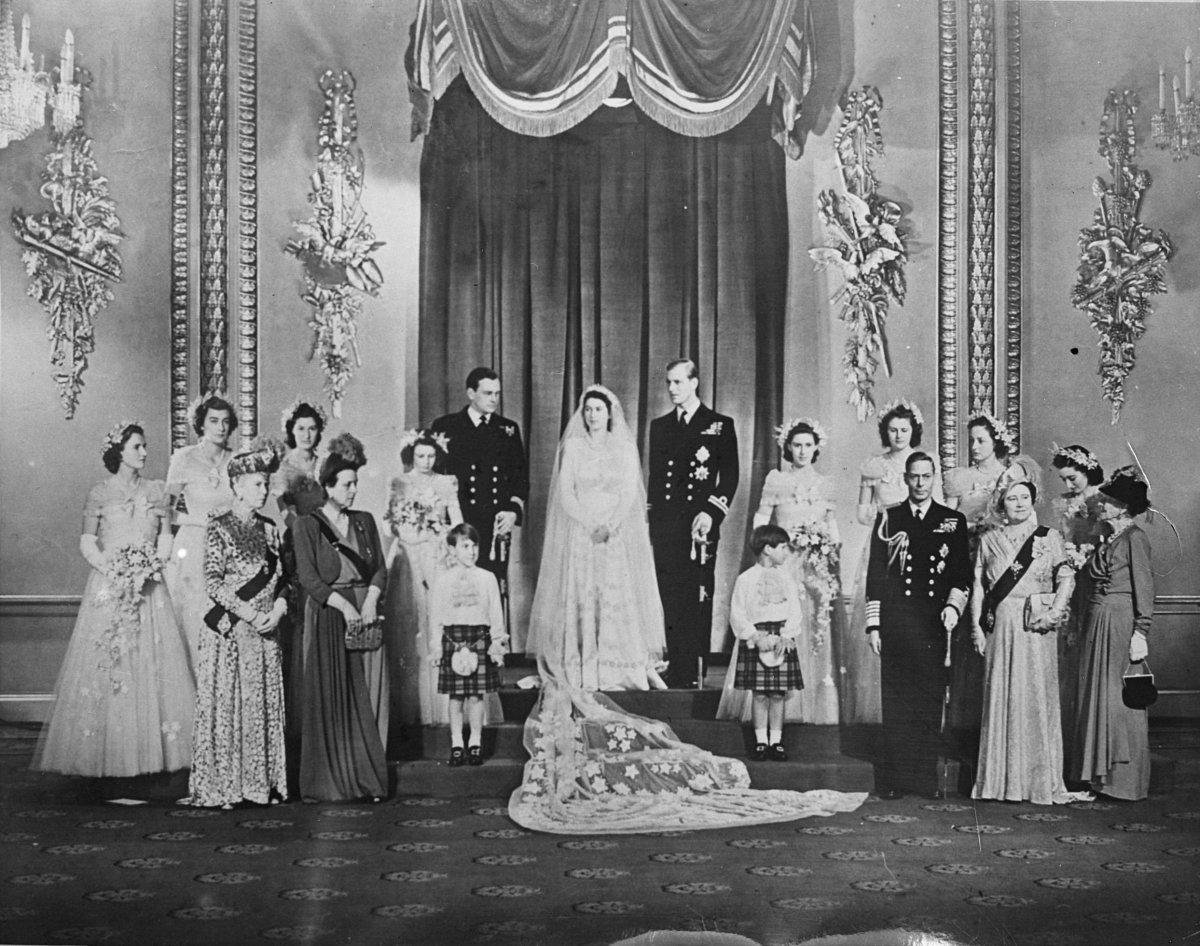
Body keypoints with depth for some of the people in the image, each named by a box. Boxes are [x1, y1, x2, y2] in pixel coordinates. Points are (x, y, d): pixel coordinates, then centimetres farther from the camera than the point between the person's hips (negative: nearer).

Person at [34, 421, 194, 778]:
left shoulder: (156, 490, 9)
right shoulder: (100, 493, 2)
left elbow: (166, 536, 7)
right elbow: (87, 542, -1)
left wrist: (153, 566, -10)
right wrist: (113, 570, -14)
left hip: (150, 587, 2)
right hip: (109, 586, -2)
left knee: (154, 663, -2)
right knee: (105, 665, -4)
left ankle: (153, 748, 4)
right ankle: (106, 752, 3)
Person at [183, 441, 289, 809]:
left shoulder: (269, 529, 12)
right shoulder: (220, 527, -5)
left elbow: (282, 578, 13)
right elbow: (212, 581, -11)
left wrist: (278, 609, -6)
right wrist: (248, 614, -16)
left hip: (265, 632, 5)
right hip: (229, 630, -5)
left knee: (264, 706, 6)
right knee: (226, 705, -3)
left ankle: (261, 783, 12)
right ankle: (219, 787, 3)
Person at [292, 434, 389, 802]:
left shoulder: (365, 522, 13)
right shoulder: (307, 526, 0)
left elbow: (380, 568, 8)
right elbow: (308, 577, -9)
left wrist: (370, 600, -11)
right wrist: (345, 606, -19)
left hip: (365, 613, 4)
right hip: (327, 616, -4)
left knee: (367, 698, 1)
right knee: (330, 700, -4)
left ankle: (366, 777, 6)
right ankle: (330, 781, 1)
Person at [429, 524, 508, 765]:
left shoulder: (487, 578, 4)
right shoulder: (443, 579, 4)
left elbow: (496, 614, 6)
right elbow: (435, 614, 6)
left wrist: (497, 643, 2)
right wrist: (436, 645, 2)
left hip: (480, 639, 0)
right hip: (452, 639, 0)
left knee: (476, 696, 3)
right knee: (455, 696, 4)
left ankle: (475, 743, 13)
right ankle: (456, 744, 12)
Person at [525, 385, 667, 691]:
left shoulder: (625, 448, 7)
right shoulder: (572, 447, 5)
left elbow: (629, 494, 0)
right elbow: (565, 493, -1)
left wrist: (609, 526, -14)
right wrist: (589, 525, -13)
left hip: (618, 536, 1)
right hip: (579, 533, -1)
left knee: (618, 596, -5)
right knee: (580, 599, -5)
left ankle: (619, 672, -1)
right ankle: (582, 673, -4)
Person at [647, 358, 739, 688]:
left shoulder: (720, 425, 5)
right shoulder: (659, 426, 17)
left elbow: (730, 478, 1)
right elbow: (654, 476, 18)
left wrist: (711, 513, -11)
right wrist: (652, 519, 10)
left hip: (699, 525, -3)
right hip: (663, 527, 3)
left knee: (697, 602, -4)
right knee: (668, 602, -1)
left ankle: (694, 675, 0)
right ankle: (673, 673, 2)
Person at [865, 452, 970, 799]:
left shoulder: (953, 521, 10)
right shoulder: (888, 519, 9)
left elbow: (962, 573, 9)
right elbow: (875, 574, 7)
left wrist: (953, 606, -8)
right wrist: (873, 624, 2)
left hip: (933, 623, 0)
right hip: (895, 623, 0)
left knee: (931, 700, -1)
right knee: (896, 702, -1)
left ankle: (927, 777, 6)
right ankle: (894, 779, 5)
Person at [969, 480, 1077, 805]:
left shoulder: (1048, 537, 6)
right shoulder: (989, 540, 10)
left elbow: (1066, 577, 1)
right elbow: (978, 586, 9)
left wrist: (1054, 612, -13)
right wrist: (976, 627, 2)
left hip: (1035, 628, -1)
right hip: (1000, 628, 1)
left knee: (1037, 698, -2)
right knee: (1001, 697, 2)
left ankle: (1041, 781, 4)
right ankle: (1001, 780, 7)